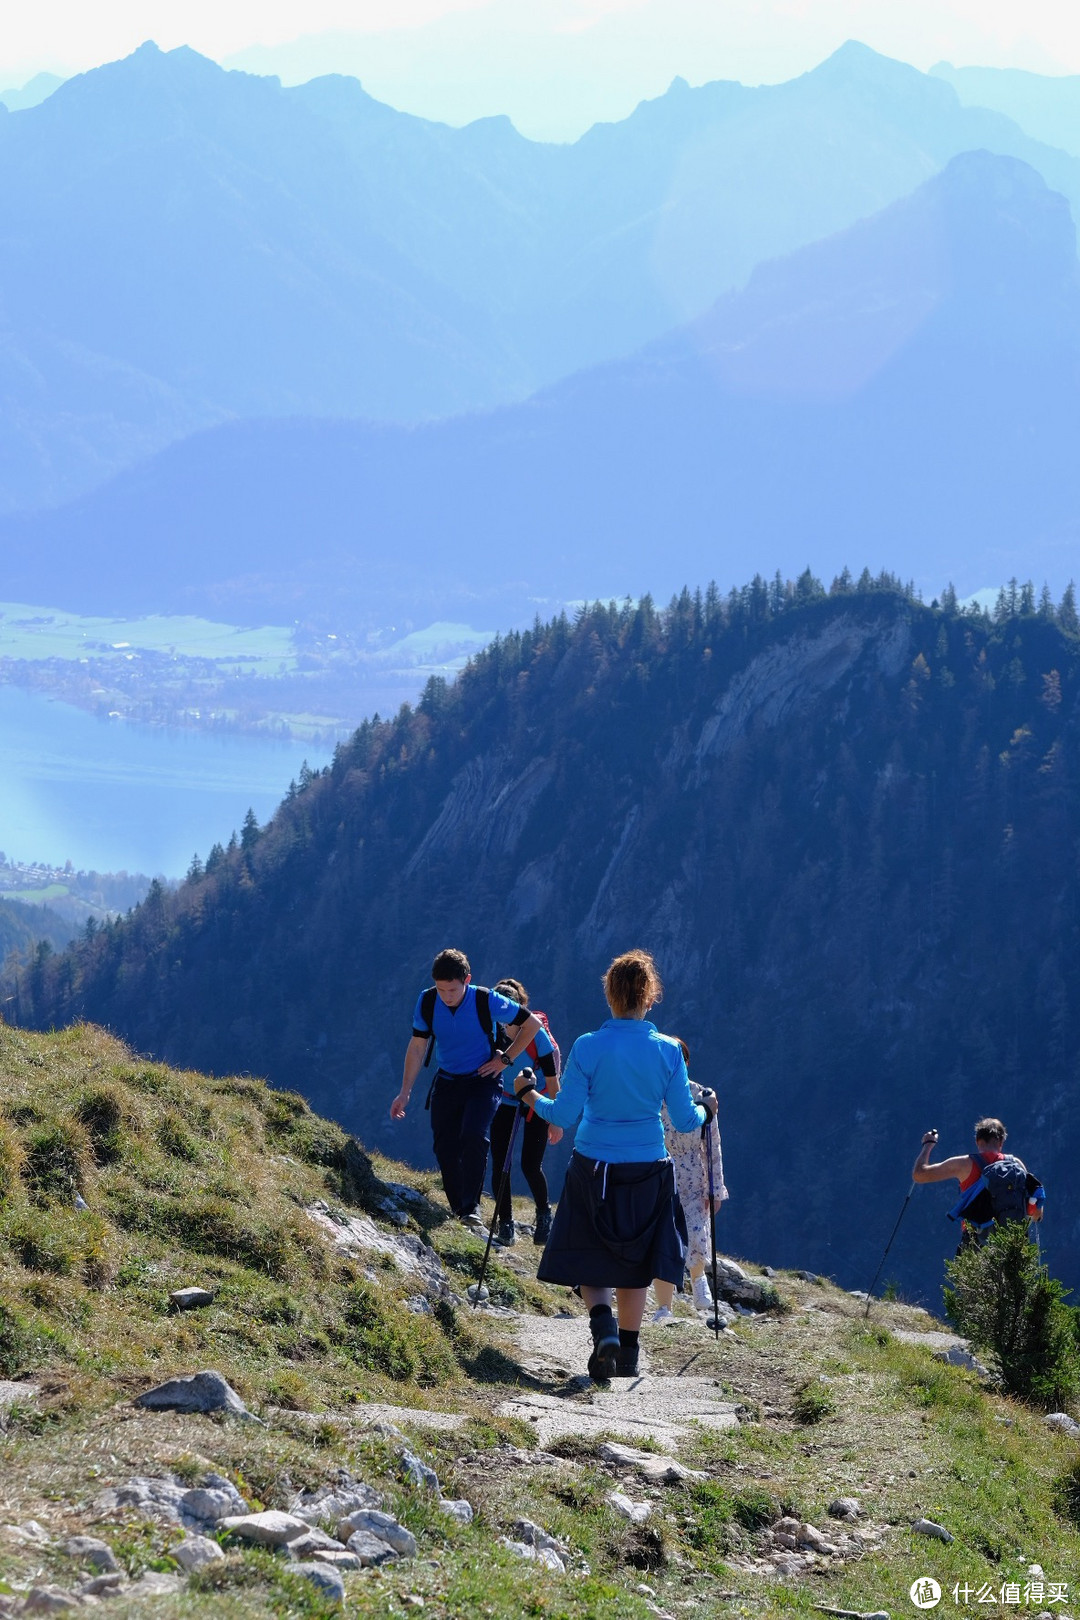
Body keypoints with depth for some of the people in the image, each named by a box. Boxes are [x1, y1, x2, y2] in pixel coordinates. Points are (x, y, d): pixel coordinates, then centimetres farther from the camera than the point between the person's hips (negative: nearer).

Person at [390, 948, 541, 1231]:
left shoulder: (487, 1002, -21)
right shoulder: (427, 1002, -12)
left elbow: (533, 1025, -7)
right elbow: (417, 1046, 1)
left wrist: (505, 1059, -9)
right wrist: (405, 1092, 1)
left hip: (481, 1081, -4)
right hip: (446, 1082, 4)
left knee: (474, 1138, -26)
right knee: (444, 1149, -3)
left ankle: (472, 1208, -22)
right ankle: (459, 1212, 12)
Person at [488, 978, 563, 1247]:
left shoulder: (536, 1033, -25)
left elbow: (551, 1079, -16)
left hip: (536, 1104, -3)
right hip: (504, 1102, 3)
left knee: (530, 1166, -8)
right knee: (499, 1164, -7)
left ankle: (544, 1214, 21)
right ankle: (505, 1224, 8)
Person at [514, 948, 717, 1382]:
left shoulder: (588, 1048, -12)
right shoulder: (668, 1050, -7)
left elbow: (564, 1114, -10)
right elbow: (685, 1121, -3)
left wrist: (530, 1095, 9)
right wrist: (705, 1107, 19)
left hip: (593, 1172, -2)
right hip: (648, 1174, 2)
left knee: (590, 1262, 9)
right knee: (634, 1264, 17)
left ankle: (603, 1326, -18)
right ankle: (627, 1355, 19)